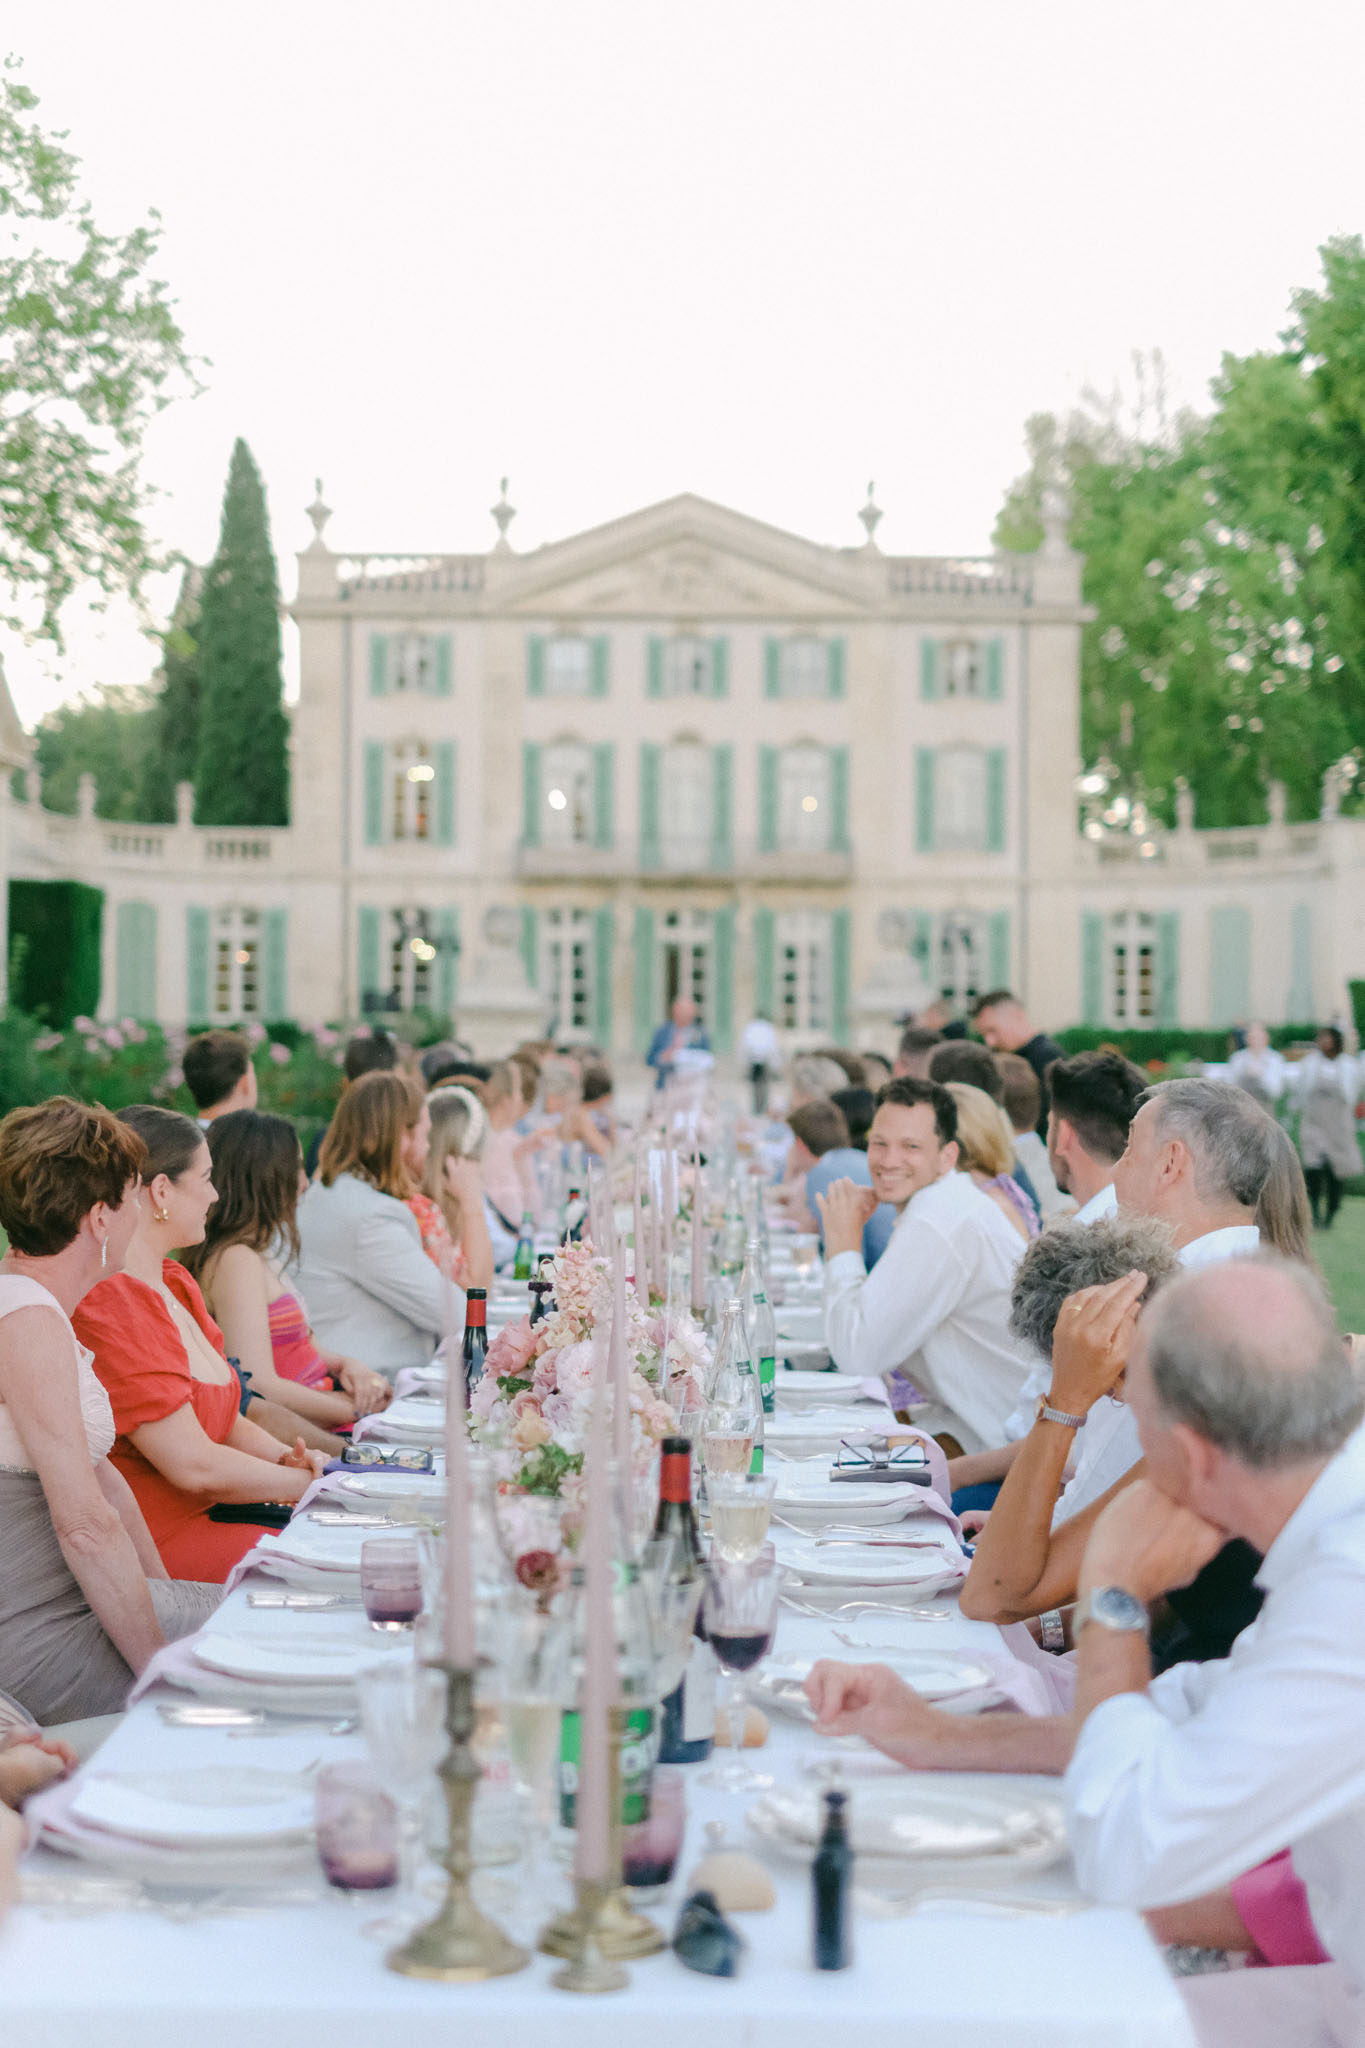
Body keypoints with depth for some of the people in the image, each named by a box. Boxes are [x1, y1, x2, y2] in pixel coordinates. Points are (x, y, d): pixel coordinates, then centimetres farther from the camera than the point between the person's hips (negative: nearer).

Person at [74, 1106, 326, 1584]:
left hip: (204, 1511, 10)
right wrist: (311, 1482, -9)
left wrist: (283, 1456, -1)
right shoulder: (111, 1308, -20)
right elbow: (194, 1464, -20)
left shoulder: (175, 1284, 14)